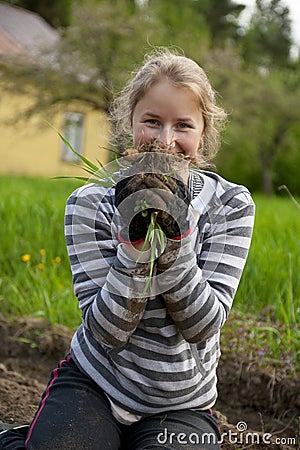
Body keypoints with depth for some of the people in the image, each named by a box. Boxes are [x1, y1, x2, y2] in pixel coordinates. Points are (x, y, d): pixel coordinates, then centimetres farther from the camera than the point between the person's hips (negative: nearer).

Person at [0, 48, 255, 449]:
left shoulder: (232, 205, -7)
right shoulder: (90, 203, -9)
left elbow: (204, 326, -14)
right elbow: (106, 332, -15)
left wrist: (175, 239, -28)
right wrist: (135, 244, -30)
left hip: (181, 406, 2)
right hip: (92, 386, -1)